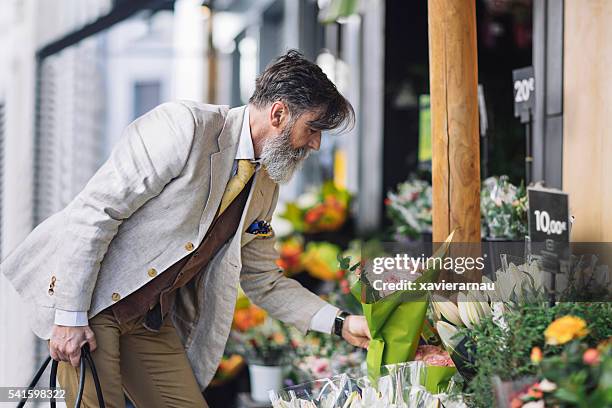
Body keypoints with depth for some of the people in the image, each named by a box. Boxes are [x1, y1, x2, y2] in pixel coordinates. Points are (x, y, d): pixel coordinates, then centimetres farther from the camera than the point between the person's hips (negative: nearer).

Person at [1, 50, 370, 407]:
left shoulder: (264, 188, 9)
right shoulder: (185, 124, -17)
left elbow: (264, 281, 19)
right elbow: (94, 210, -19)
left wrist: (340, 324, 7)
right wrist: (70, 317, -21)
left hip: (151, 319, 8)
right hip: (89, 300, -8)